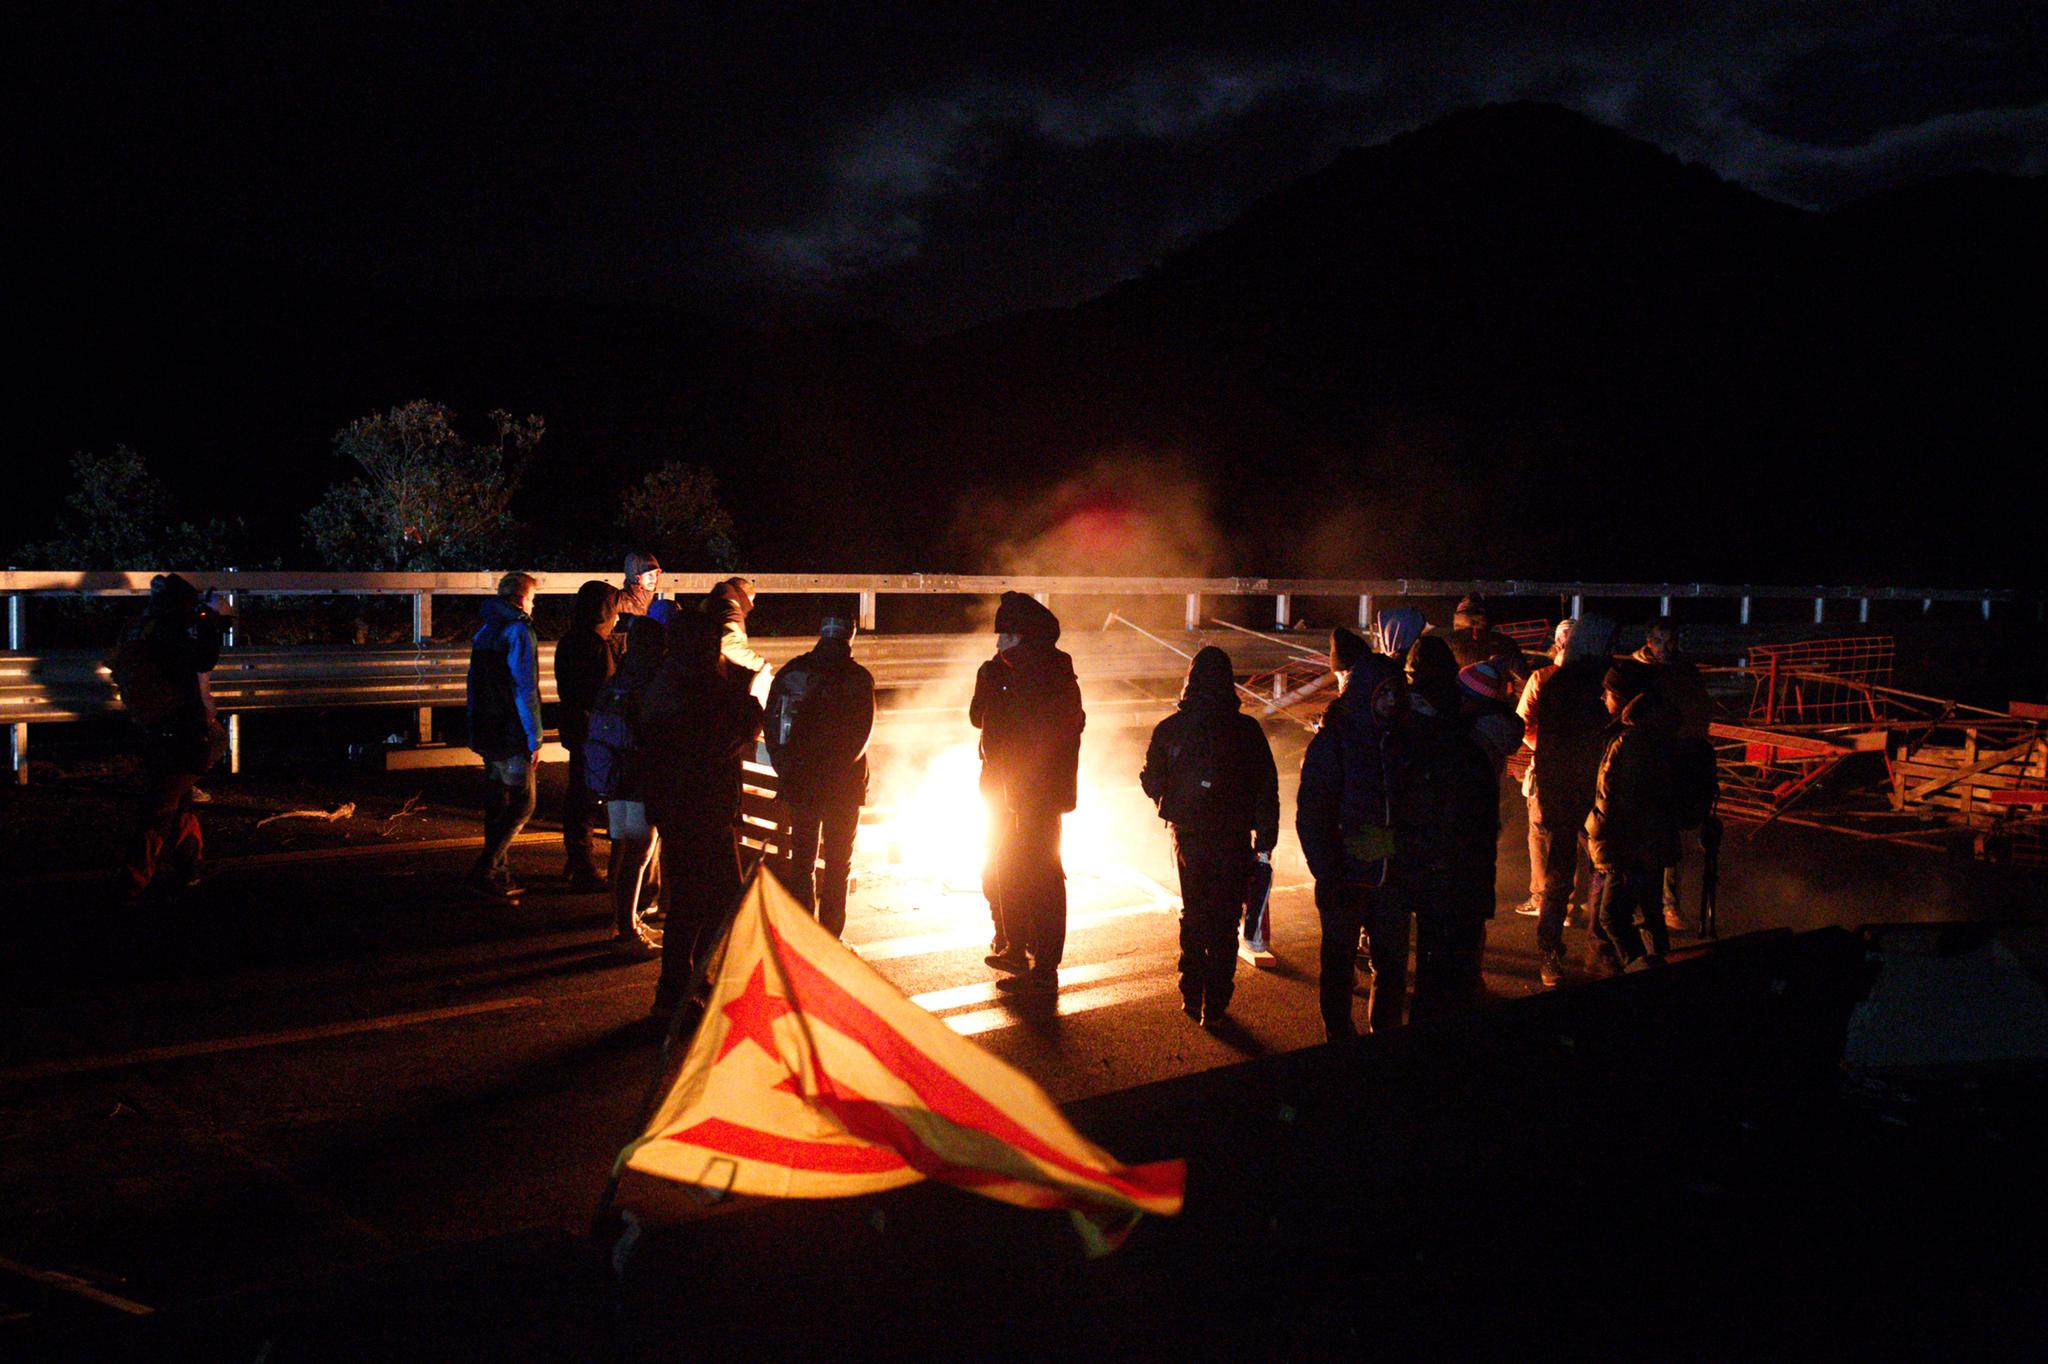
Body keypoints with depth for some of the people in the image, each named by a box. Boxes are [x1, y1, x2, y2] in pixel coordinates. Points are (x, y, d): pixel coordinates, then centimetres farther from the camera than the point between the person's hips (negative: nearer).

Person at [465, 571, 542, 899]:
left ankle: (499, 875, 21)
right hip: (511, 735, -9)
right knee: (523, 804, -4)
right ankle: (485, 872, -11)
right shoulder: (518, 630, -13)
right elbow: (525, 690, -17)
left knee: (497, 804, 15)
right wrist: (535, 738, -14)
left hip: (486, 733, 9)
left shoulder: (484, 631, 14)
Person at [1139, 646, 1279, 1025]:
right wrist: (1264, 845, 0)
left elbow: (1152, 783, 2)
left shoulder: (1169, 729, -6)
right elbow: (1267, 791, -7)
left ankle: (1193, 998, 19)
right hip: (1233, 840, -2)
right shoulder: (1247, 730, -9)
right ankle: (1215, 1004, 7)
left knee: (1193, 915, 18)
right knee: (1225, 921, 8)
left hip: (1188, 837, 2)